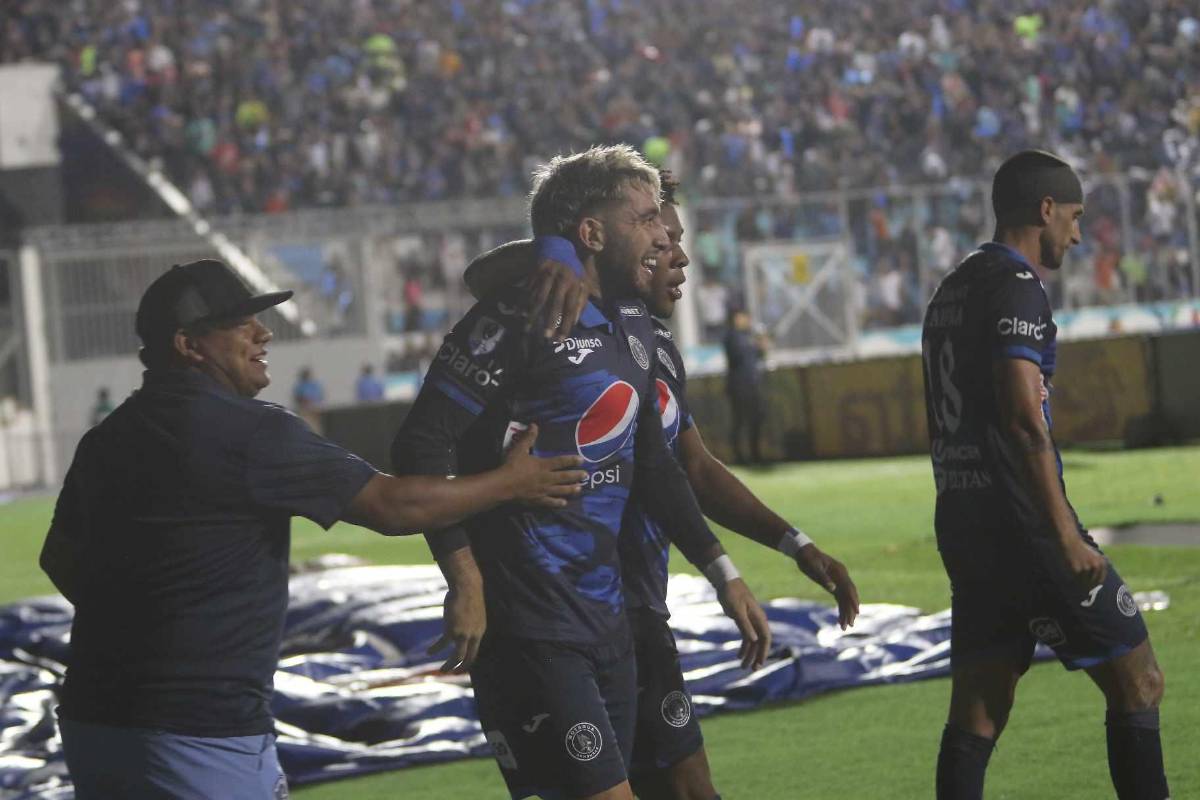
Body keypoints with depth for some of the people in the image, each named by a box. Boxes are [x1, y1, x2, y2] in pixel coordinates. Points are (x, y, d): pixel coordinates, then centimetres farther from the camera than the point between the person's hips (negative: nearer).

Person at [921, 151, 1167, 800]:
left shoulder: (950, 290, 18)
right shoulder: (1016, 286, -10)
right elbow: (1023, 419, -20)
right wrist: (1066, 535, -20)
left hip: (960, 521, 9)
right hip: (1019, 521, -9)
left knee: (976, 714, 7)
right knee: (1138, 684, 0)